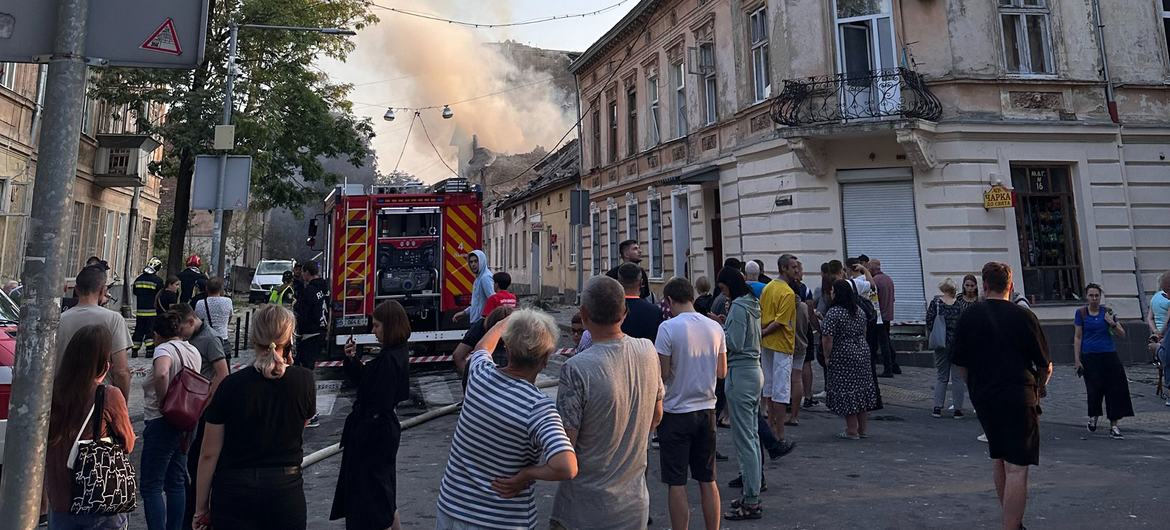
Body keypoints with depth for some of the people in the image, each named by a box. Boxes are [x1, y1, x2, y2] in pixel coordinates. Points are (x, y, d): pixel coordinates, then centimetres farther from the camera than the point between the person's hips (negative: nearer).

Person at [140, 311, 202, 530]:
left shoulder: (164, 348, -12)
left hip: (162, 423, -8)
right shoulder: (194, 351, 12)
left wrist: (162, 401, -21)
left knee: (150, 486, 0)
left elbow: (162, 373, -33)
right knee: (176, 484, 15)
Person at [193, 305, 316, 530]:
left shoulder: (231, 385, -9)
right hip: (285, 489, 1)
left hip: (233, 492, 0)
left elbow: (209, 454, -5)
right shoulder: (304, 381, -8)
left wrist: (201, 509, 7)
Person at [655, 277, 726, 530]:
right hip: (706, 411, 5)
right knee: (708, 480, 15)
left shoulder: (668, 327, -15)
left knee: (677, 483, 5)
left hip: (676, 413, -5)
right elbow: (721, 372, 7)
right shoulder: (715, 327, 1)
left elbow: (662, 374, -15)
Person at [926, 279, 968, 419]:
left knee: (941, 376, 10)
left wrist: (931, 335, 7)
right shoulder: (960, 304, -4)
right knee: (957, 377, 7)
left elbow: (929, 320, -7)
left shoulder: (935, 302, -6)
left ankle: (937, 408, 8)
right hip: (958, 343, 0)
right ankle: (958, 409, 9)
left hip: (941, 343, 0)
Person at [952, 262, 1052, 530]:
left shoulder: (969, 316, 1)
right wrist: (1040, 387, 21)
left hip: (984, 398, 4)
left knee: (998, 459, 20)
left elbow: (960, 364, 6)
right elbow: (1046, 365, 0)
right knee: (1017, 468, -3)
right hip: (1019, 397, -4)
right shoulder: (1023, 316, -6)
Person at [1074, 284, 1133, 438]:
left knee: (1113, 388, -3)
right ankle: (1094, 416, 25)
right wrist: (1077, 360, -3)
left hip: (1109, 355, 2)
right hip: (1090, 357, -2)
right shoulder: (1081, 313, 0)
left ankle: (1114, 425, 3)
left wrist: (1112, 323, -13)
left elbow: (1122, 335, 7)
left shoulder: (1108, 311, 4)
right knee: (1094, 389, -2)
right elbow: (1078, 337, 1)